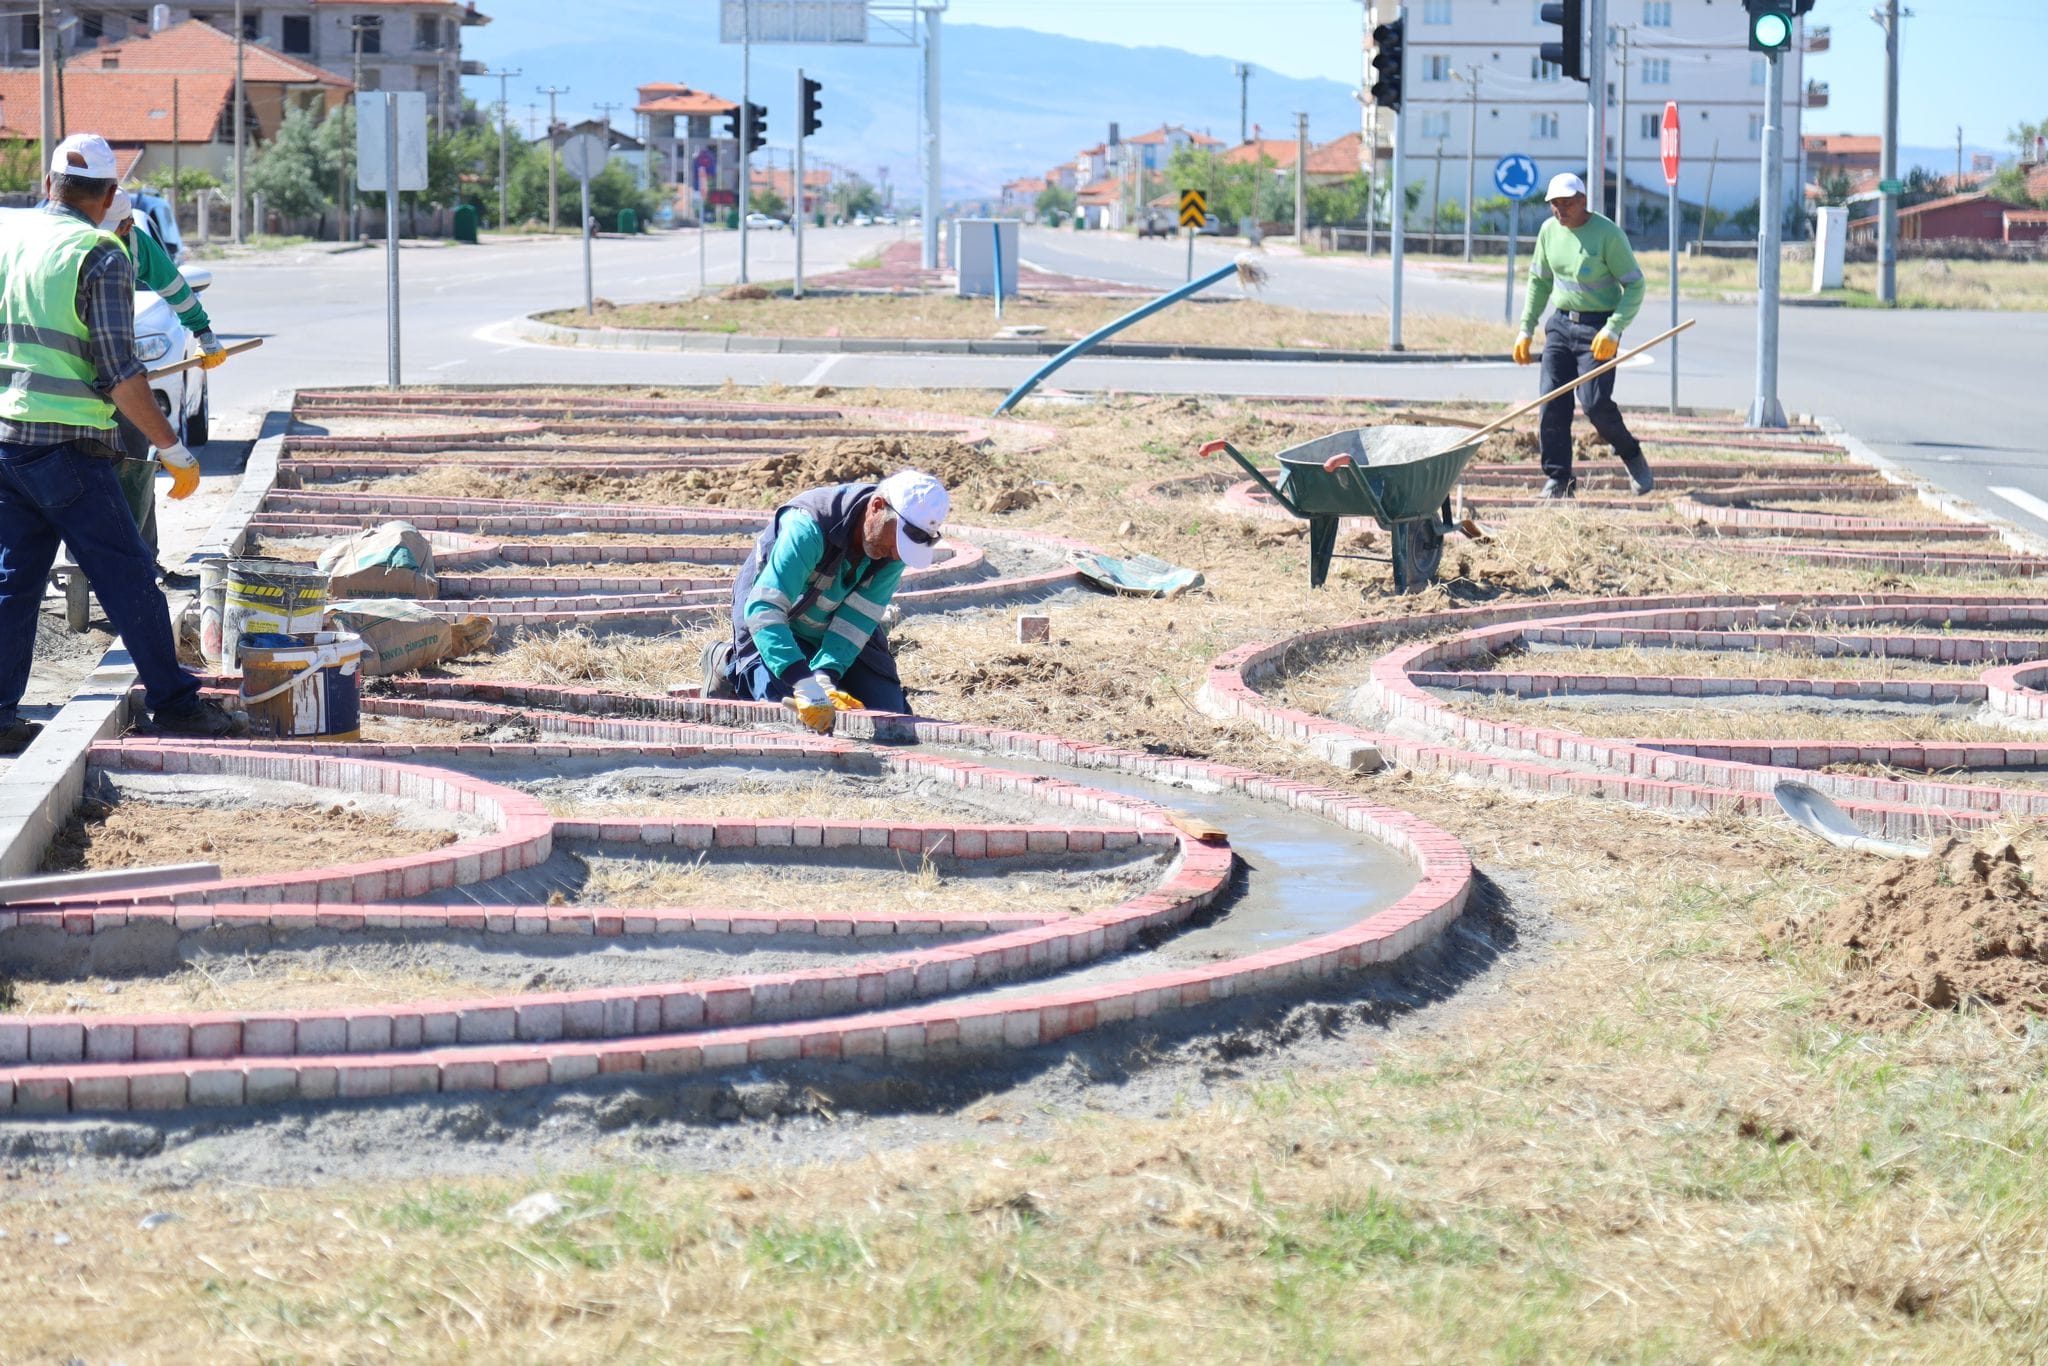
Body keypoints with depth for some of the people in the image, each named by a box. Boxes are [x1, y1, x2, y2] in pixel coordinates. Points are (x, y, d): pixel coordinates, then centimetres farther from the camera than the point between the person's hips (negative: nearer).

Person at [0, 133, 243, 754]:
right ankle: (175, 703, 7)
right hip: (66, 446, -6)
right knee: (128, 576, 2)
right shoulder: (101, 256, -10)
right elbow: (118, 374, -14)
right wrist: (175, 450, -8)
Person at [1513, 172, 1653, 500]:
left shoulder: (1608, 234, -12)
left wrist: (1613, 330, -21)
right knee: (1552, 404, -4)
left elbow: (1634, 286, -10)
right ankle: (1557, 479, 4)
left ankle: (1631, 455, 11)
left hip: (1597, 329, -6)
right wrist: (1526, 329, 14)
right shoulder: (1550, 231, 6)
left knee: (1594, 402, -14)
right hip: (1561, 324, 6)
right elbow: (1539, 282, 19)